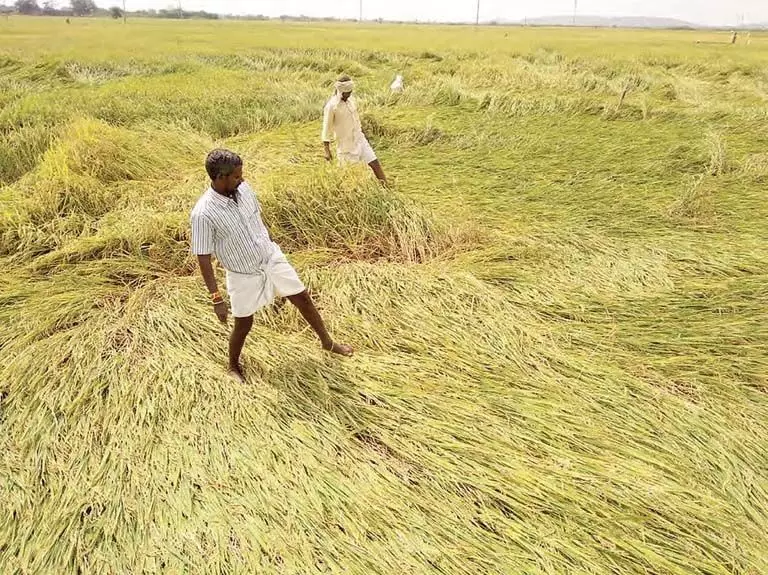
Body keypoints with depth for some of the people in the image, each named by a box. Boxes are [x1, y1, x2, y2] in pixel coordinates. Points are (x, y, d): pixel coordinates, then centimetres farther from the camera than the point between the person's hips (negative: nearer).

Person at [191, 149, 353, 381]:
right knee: (244, 325, 11)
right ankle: (233, 366, 40)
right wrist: (216, 299, -18)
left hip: (272, 258, 5)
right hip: (244, 275, -5)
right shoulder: (203, 213, -26)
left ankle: (327, 342, 36)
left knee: (303, 298, 13)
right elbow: (203, 259, -19)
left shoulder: (243, 188, -10)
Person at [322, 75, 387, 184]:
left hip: (359, 139, 6)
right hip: (345, 144, -6)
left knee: (374, 162, 0)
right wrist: (327, 151, -15)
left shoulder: (351, 99, 3)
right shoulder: (331, 106, -17)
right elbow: (326, 129, -13)